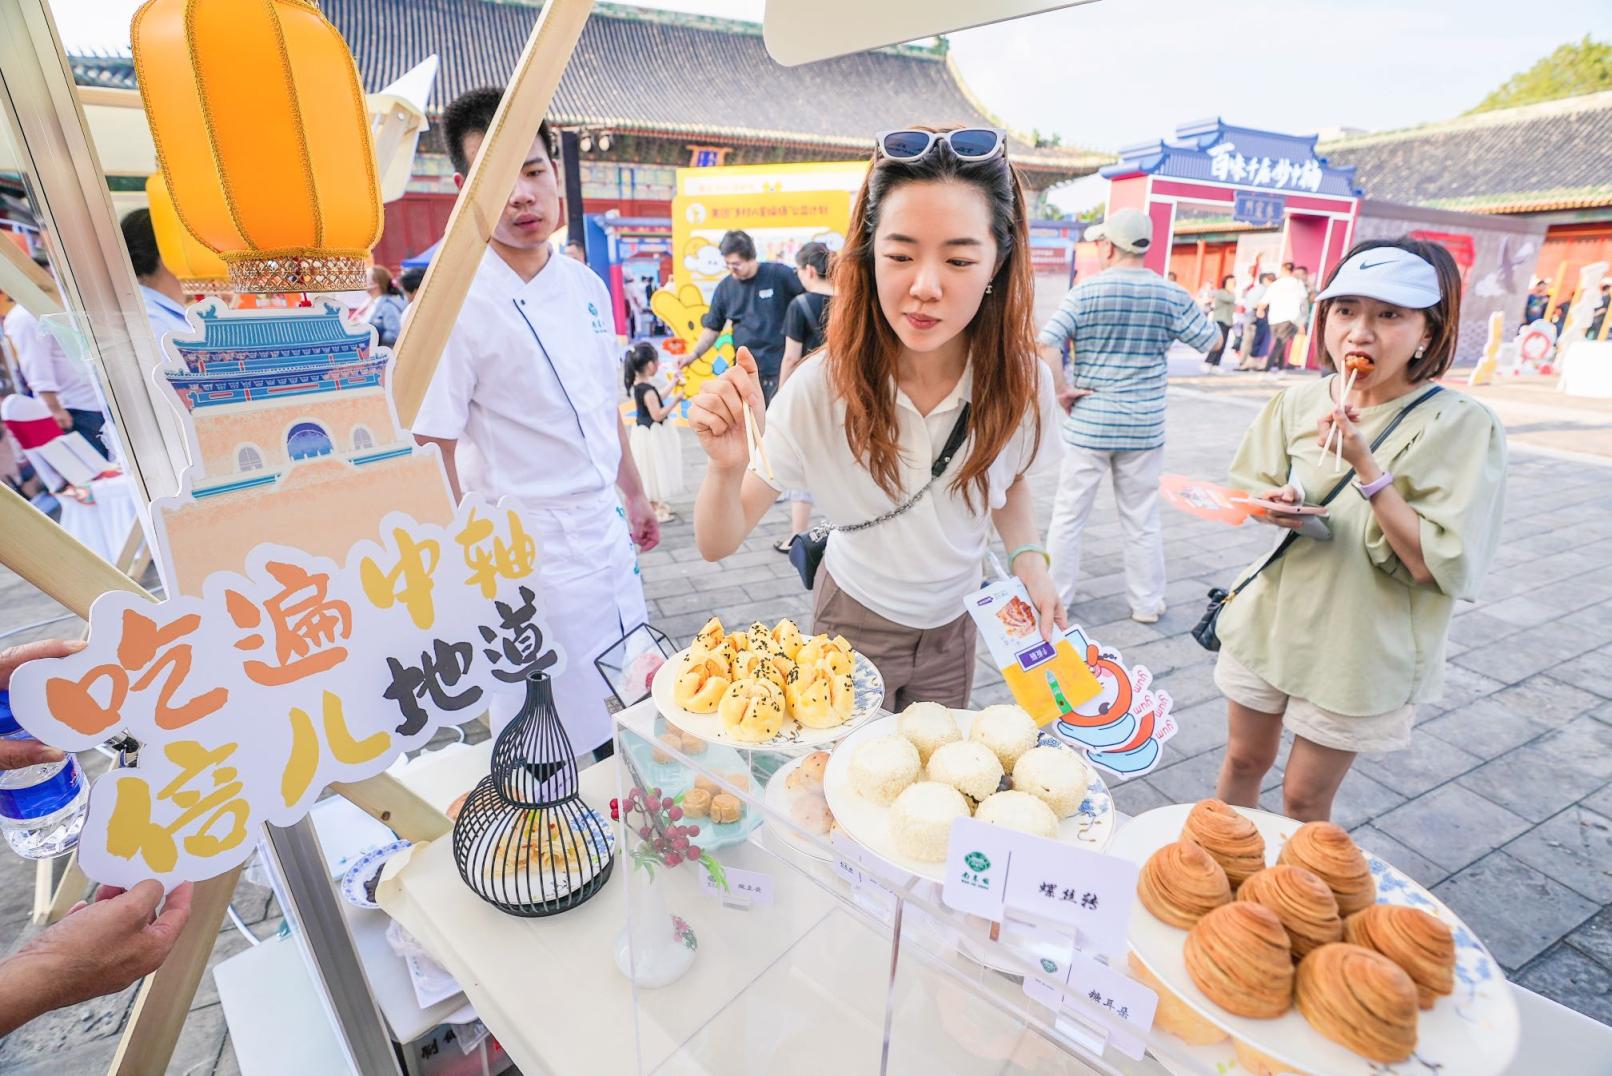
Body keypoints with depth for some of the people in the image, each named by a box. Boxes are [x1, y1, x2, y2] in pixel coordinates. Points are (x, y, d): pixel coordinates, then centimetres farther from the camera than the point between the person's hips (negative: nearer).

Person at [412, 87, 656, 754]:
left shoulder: (587, 286, 4)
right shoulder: (456, 306, -16)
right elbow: (431, 454, -15)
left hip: (608, 534, 7)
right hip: (533, 552, -7)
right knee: (555, 745, 7)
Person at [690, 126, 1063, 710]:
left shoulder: (1021, 381, -20)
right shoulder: (822, 384, -28)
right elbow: (716, 545, -25)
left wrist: (1027, 555, -13)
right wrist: (726, 466, -44)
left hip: (952, 626, 3)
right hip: (854, 620, -2)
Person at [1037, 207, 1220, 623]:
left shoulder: (1085, 292, -8)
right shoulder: (1171, 295, 0)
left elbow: (1044, 343, -20)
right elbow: (1213, 341, 9)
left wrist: (1060, 391, -10)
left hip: (1088, 423, -2)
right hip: (1145, 427, 3)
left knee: (1068, 514, 10)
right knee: (1143, 520, 13)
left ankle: (1054, 596, 19)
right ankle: (1147, 603, 24)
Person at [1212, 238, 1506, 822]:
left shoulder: (1461, 426, -15)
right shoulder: (1297, 401, -4)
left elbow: (1438, 567, -20)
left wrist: (1365, 465, -27)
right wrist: (1277, 507, -16)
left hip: (1358, 647, -3)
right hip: (1269, 618, 4)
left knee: (1305, 800, 11)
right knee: (1244, 759, 20)